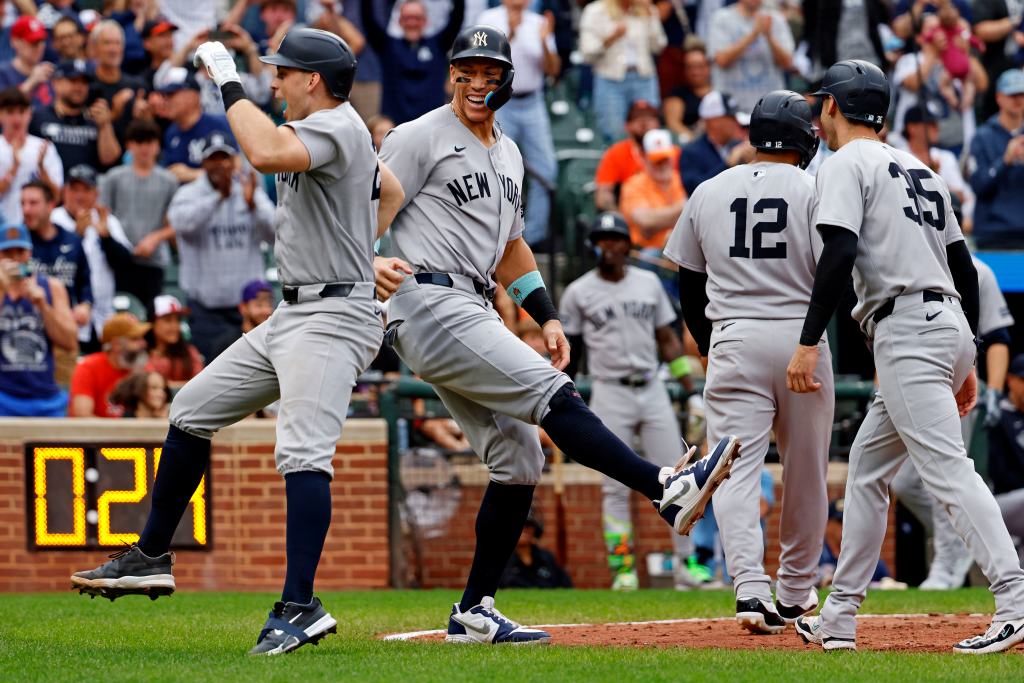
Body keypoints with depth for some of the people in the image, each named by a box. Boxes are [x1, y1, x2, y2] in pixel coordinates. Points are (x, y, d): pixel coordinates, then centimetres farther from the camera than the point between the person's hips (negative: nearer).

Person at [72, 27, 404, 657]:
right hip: (293, 315, 11)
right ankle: (151, 559, 23)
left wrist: (229, 82, -24)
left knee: (302, 454, -23)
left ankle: (300, 607, -29)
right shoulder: (327, 130, 16)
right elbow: (391, 191, 33)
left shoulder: (337, 125, -14)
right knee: (191, 411, 14)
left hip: (332, 316, -11)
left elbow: (268, 154, -35)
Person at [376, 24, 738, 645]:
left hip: (473, 314, 9)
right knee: (550, 393, -20)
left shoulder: (508, 156, 21)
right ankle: (669, 491, -31)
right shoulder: (421, 138, -3)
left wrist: (548, 316, 19)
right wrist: (370, 261, -30)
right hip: (430, 306, -9)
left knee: (519, 455, 5)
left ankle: (475, 614, 9)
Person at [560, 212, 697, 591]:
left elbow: (666, 338, 13)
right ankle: (623, 570, -1)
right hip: (610, 394, -2)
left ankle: (687, 564, 4)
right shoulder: (578, 293, 3)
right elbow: (568, 351, 6)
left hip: (652, 390, 2)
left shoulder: (648, 283, 10)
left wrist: (689, 385, 6)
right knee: (615, 489, -4)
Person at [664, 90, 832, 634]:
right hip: (801, 338, -1)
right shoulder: (813, 190, -1)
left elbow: (689, 282, 15)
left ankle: (751, 589, -23)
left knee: (738, 469, -5)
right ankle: (796, 593, 24)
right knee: (805, 471, 13)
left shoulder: (709, 192, 8)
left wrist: (706, 344, 26)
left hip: (733, 340, 1)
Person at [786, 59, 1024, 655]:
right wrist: (967, 363, 23)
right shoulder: (920, 170, 23)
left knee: (947, 469, -17)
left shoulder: (846, 164, -1)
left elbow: (840, 254, -16)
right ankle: (840, 617, 19)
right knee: (868, 466, 17)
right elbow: (964, 267, 21)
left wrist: (809, 343, -17)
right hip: (950, 328, 9)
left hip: (908, 331, -9)